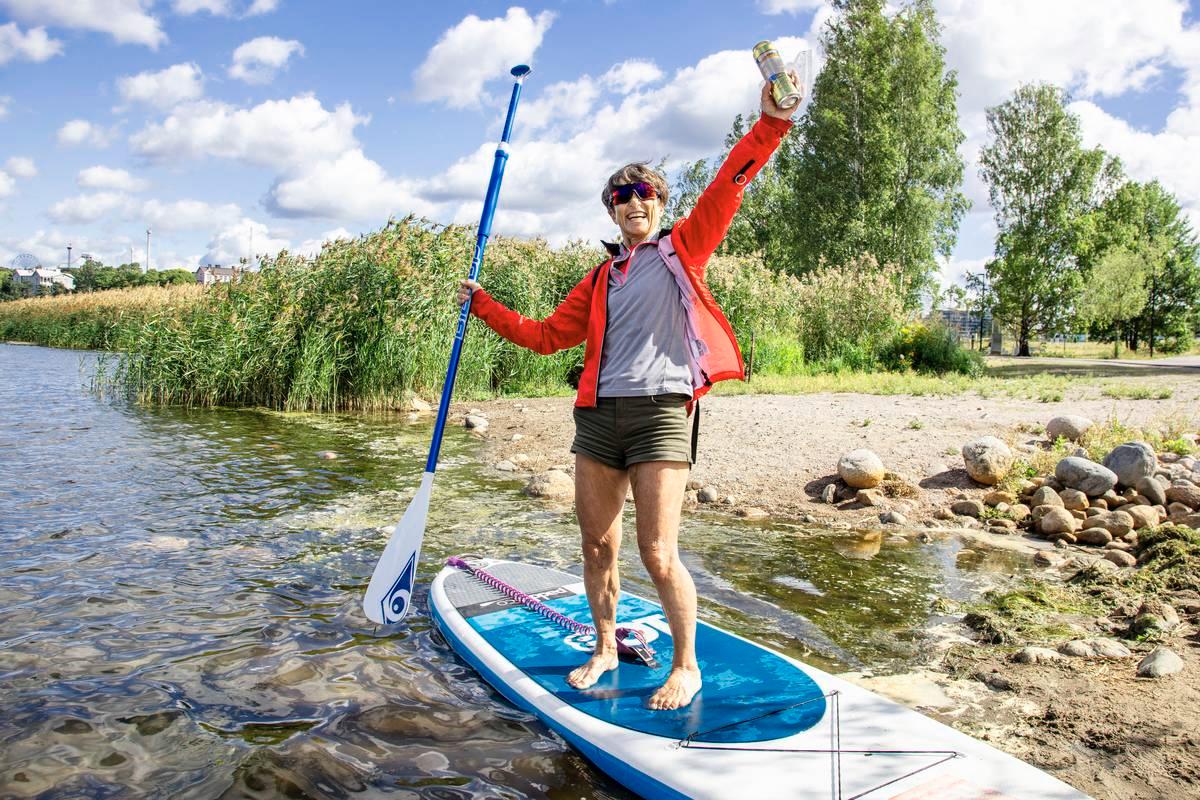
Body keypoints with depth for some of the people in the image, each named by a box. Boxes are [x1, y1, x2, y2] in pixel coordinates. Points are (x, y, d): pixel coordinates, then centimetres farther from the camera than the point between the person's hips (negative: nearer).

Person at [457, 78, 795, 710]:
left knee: (658, 556, -7)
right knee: (597, 547, 10)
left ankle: (686, 666, 13)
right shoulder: (600, 281, 21)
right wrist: (483, 304, 22)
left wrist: (771, 122, -15)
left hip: (659, 414, -5)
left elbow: (727, 187, -3)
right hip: (598, 416, 5)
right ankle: (605, 649, 30)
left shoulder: (682, 250, 10)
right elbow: (545, 335, 24)